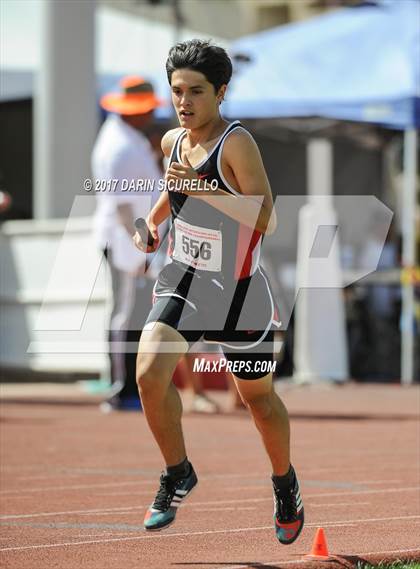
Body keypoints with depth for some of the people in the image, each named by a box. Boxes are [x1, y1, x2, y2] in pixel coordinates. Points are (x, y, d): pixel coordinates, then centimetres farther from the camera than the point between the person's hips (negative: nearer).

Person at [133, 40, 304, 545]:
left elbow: (266, 219, -26)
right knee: (149, 374, -18)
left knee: (258, 397, 12)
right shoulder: (173, 141, 1)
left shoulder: (237, 144, -19)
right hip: (182, 277, 5)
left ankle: (286, 485, 38)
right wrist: (152, 222, 12)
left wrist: (202, 189, -31)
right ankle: (177, 476, 5)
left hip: (237, 289, -4)